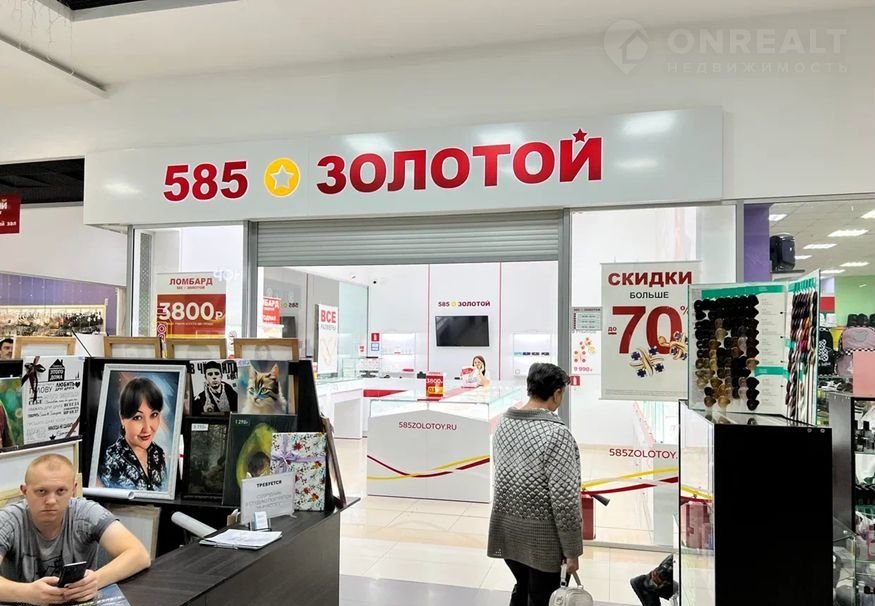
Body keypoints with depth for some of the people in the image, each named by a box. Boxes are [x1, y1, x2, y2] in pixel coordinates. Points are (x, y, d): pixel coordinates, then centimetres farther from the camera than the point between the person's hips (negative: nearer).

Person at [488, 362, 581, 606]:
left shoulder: (504, 422, 0)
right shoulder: (556, 433, -22)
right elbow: (565, 499, -21)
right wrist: (571, 550, -12)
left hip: (506, 526, 7)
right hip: (540, 533, -7)